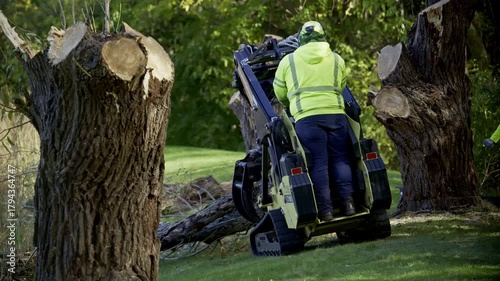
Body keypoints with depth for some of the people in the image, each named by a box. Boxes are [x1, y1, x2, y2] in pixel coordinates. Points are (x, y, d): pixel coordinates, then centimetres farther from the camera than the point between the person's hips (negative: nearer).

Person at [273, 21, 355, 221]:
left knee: (318, 163, -1)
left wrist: (291, 106, 38)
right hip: (336, 113, 1)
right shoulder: (336, 60, 14)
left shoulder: (288, 61, 11)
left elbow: (280, 94, 18)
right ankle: (347, 201, 2)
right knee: (340, 159, 10)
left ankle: (325, 209, -5)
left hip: (306, 117, -1)